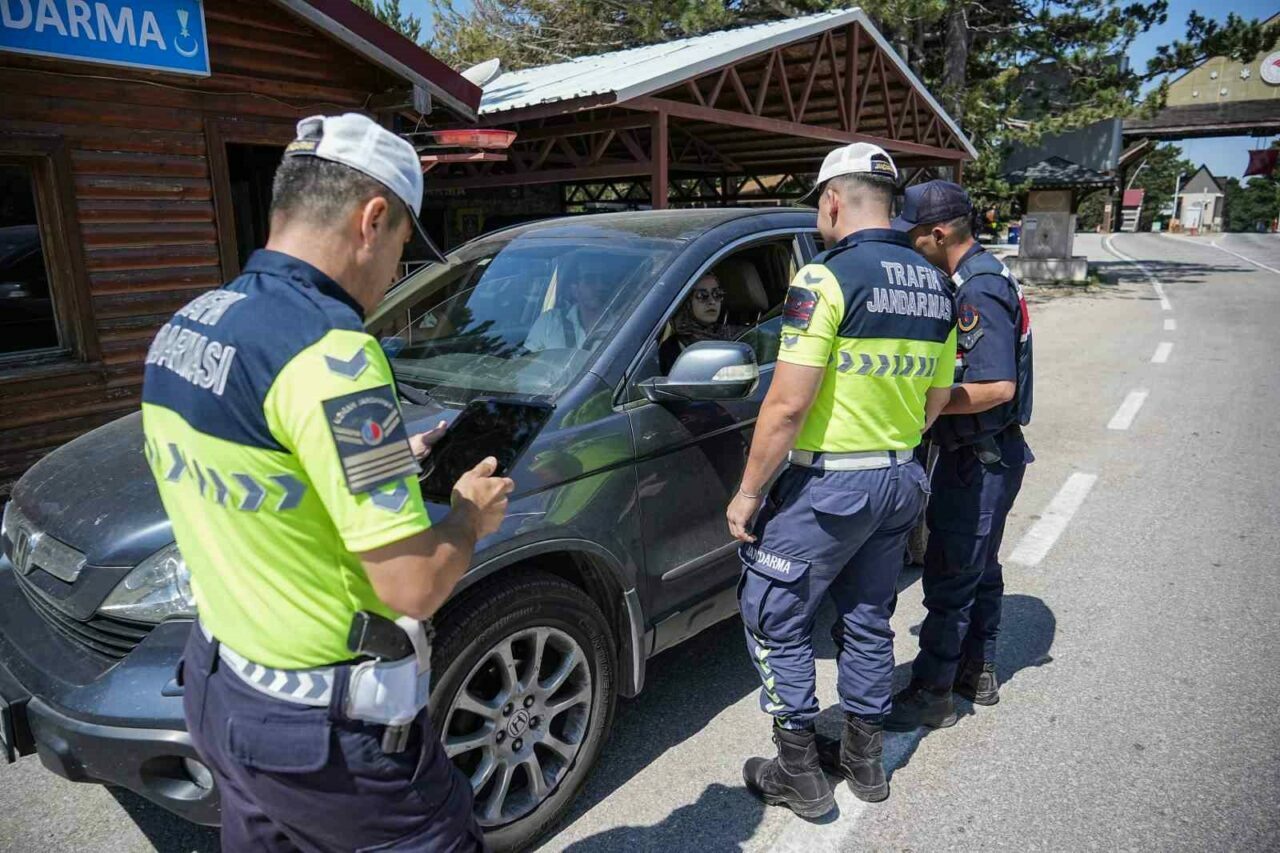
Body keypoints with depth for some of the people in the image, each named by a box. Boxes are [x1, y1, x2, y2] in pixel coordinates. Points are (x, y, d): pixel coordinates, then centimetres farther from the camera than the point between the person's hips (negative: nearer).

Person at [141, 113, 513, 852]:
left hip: (218, 687, 8)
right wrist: (473, 515, -7)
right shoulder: (327, 348, -26)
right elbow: (414, 587, -26)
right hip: (325, 726, -8)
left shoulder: (183, 329, 2)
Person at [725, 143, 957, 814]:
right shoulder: (933, 284, 7)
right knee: (869, 618, 20)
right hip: (902, 481, 8)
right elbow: (938, 396, 13)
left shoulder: (825, 277, -17)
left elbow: (787, 405, -22)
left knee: (773, 615, 8)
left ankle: (800, 774, 17)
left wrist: (748, 492, -13)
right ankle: (864, 759, 34)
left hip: (830, 484, -8)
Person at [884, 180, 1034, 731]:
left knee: (949, 576, -2)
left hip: (979, 461, -10)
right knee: (978, 569, 19)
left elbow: (999, 387, -27)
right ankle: (978, 672, 34)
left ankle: (931, 693, 10)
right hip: (984, 457, 10)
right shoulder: (978, 278, 11)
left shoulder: (978, 290, -21)